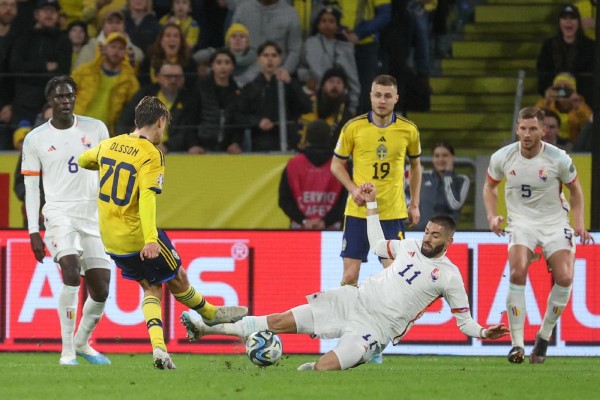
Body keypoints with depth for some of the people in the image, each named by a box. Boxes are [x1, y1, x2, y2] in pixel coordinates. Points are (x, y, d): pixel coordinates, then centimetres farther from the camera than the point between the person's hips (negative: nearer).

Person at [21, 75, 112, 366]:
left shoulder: (95, 129, 6)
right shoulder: (35, 139, 2)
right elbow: (31, 187, 5)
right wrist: (33, 231, -1)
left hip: (94, 216, 3)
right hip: (59, 213, -3)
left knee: (101, 290, 1)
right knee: (72, 271, -26)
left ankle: (82, 343, 27)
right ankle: (67, 351, -20)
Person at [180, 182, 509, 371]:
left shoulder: (450, 276, -3)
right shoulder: (411, 247, 12)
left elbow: (464, 318, 0)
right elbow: (377, 245, 28)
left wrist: (482, 332, -20)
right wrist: (371, 204, 27)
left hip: (377, 325, -4)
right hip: (355, 300, 4)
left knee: (326, 367, -33)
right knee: (281, 321, 0)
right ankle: (205, 327, 3)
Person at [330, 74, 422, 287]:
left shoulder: (409, 130, -1)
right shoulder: (353, 127, -4)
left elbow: (415, 166, 15)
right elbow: (337, 165, 6)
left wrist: (415, 204, 11)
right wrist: (353, 188, -10)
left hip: (393, 214, 0)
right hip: (358, 212, 0)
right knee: (350, 276, -1)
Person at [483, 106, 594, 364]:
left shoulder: (558, 159, -11)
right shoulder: (502, 158, -6)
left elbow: (575, 189, 6)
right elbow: (490, 185, 14)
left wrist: (579, 224, -5)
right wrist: (492, 216, -2)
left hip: (554, 222, 0)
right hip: (521, 222, 0)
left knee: (564, 277, -19)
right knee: (518, 272, -26)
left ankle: (544, 336, 4)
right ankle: (517, 343, -20)